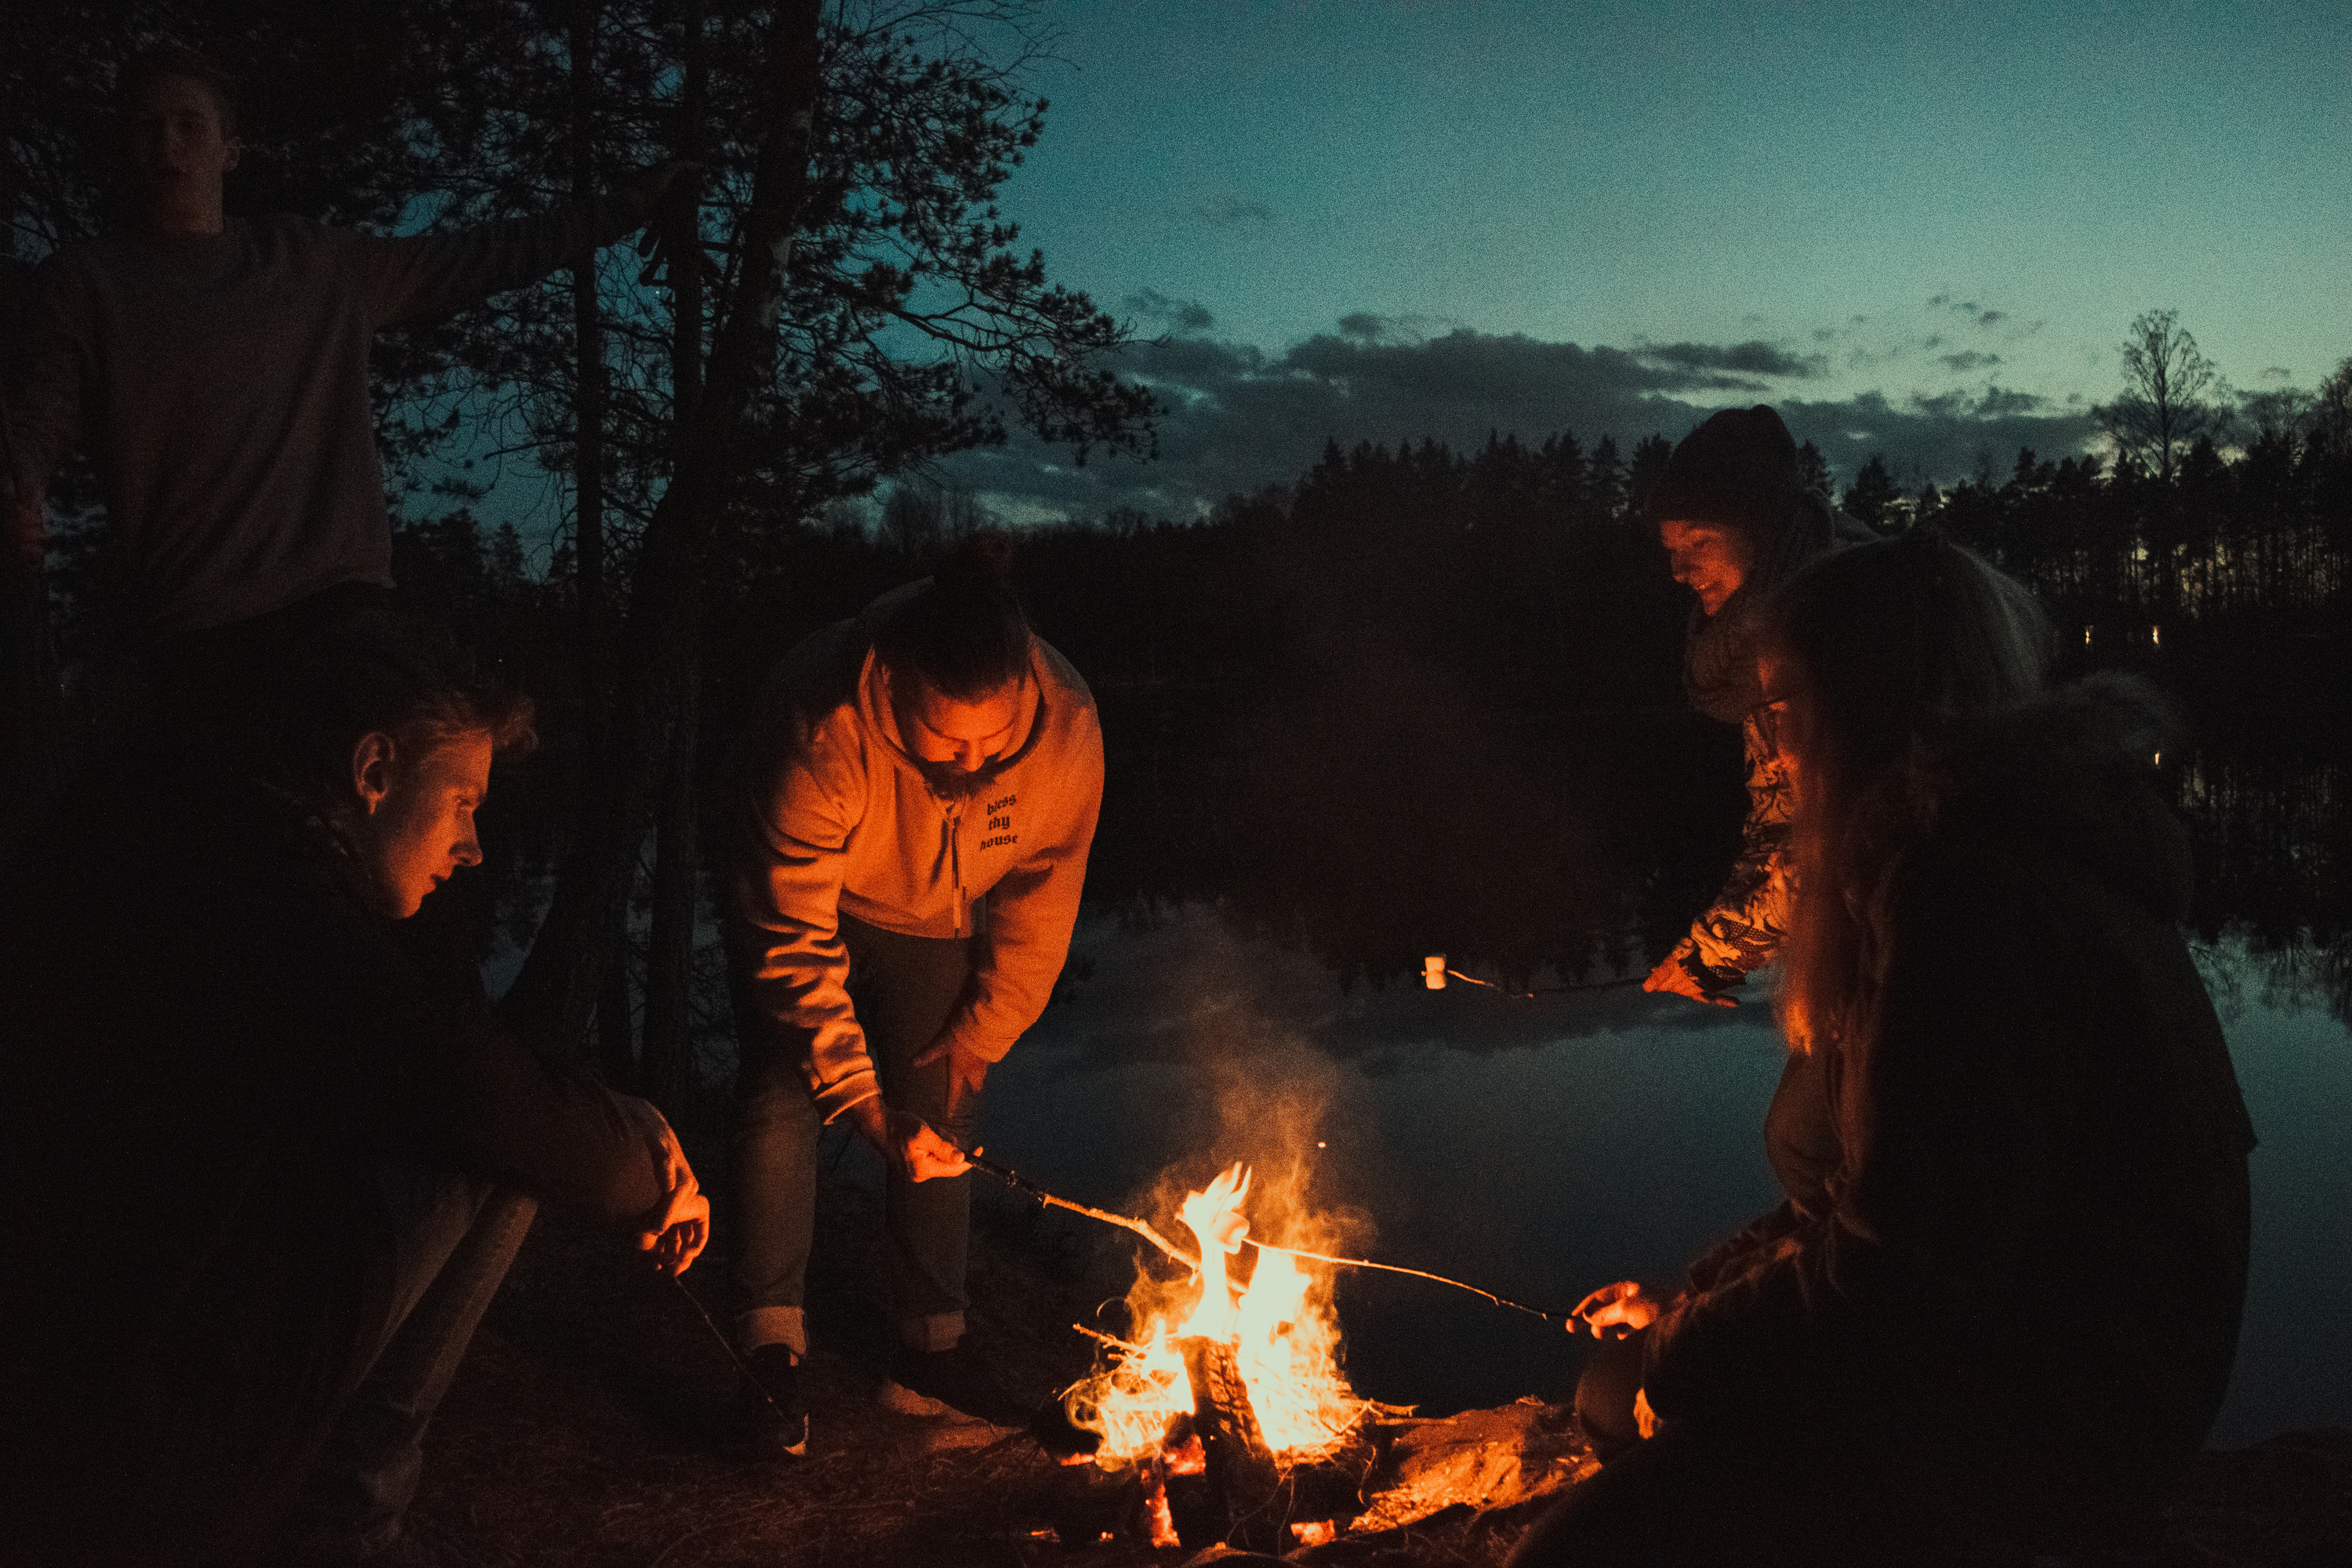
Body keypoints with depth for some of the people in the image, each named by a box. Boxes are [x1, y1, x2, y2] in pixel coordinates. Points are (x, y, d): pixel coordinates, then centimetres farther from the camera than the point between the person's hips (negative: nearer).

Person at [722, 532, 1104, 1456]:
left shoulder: (1066, 730, -32)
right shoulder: (821, 729, -42)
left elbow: (1039, 911, -15)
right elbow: (793, 939, -34)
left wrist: (976, 1042, -8)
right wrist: (861, 1101, -34)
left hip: (928, 925, 3)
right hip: (798, 900, -3)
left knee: (939, 1117, 2)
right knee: (782, 1097, -16)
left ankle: (931, 1354, 17)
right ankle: (773, 1359, -3)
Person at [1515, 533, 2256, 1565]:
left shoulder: (1977, 896, -23)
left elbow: (1900, 1263, -25)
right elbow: (1889, 1192, 15)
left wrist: (1686, 1357, -8)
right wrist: (1688, 1312, 10)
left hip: (2049, 1423, -10)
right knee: (1618, 1384, 17)